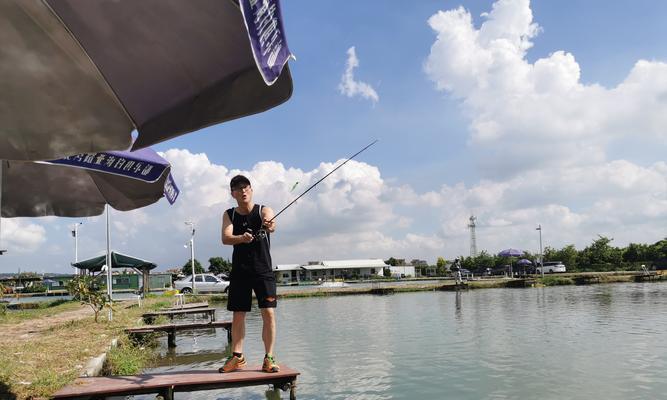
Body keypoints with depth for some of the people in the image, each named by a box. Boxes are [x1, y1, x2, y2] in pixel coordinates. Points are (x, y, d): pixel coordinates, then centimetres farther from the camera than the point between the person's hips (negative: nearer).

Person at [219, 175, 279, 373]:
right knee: (238, 315, 6)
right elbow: (225, 238, -14)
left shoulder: (263, 211, -2)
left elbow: (272, 226, -25)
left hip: (263, 270, -2)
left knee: (268, 313, -7)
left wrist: (269, 226, -50)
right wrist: (241, 238, -36)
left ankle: (269, 358, 2)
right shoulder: (229, 215, 4)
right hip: (239, 271, 2)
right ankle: (237, 357, 20)